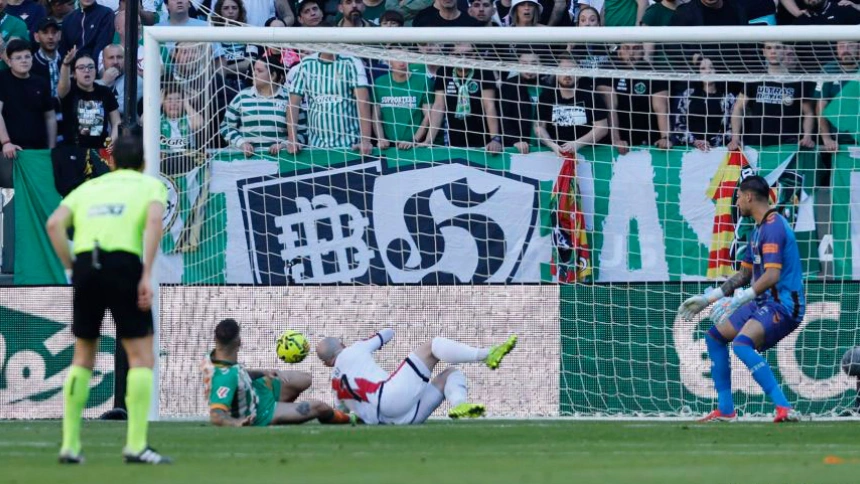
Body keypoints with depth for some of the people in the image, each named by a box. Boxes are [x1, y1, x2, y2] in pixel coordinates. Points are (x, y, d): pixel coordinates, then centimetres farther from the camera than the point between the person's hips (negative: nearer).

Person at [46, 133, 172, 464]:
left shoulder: (89, 187, 25)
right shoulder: (150, 185, 15)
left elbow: (54, 224, 8)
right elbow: (154, 220, -7)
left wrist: (70, 267, 11)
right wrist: (146, 275, -10)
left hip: (85, 265, 4)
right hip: (124, 262, -4)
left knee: (83, 357, 17)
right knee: (142, 356, 3)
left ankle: (70, 445, 13)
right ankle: (136, 446, -6)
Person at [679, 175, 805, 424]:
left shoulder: (773, 226, -16)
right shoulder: (758, 229, 18)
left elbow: (772, 275, -27)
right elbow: (745, 274, 27)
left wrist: (740, 300, -32)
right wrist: (708, 298, 25)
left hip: (784, 304, -11)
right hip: (765, 303, 11)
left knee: (742, 344, -33)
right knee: (714, 336, 18)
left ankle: (784, 408, -39)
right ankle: (725, 410, 20)